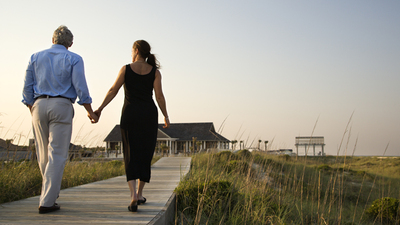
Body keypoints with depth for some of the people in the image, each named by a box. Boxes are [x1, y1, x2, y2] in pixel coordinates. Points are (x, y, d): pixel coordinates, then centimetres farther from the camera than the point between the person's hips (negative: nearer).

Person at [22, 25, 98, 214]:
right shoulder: (73, 59, 2)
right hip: (62, 106, -4)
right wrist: (90, 112, 4)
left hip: (39, 106, 4)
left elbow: (27, 88, 10)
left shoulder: (36, 57, 12)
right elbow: (80, 88, -6)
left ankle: (51, 191, 32)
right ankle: (47, 202, -7)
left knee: (44, 154, 15)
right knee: (57, 155, -3)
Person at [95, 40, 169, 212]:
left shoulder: (126, 69, 0)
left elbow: (113, 90, 0)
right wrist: (166, 116, 3)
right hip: (149, 115, 1)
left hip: (129, 115, -1)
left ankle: (133, 194, -19)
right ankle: (140, 193, 19)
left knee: (131, 156, 0)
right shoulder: (155, 71, 2)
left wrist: (100, 109, 7)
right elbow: (159, 96, -4)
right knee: (145, 154, 13)